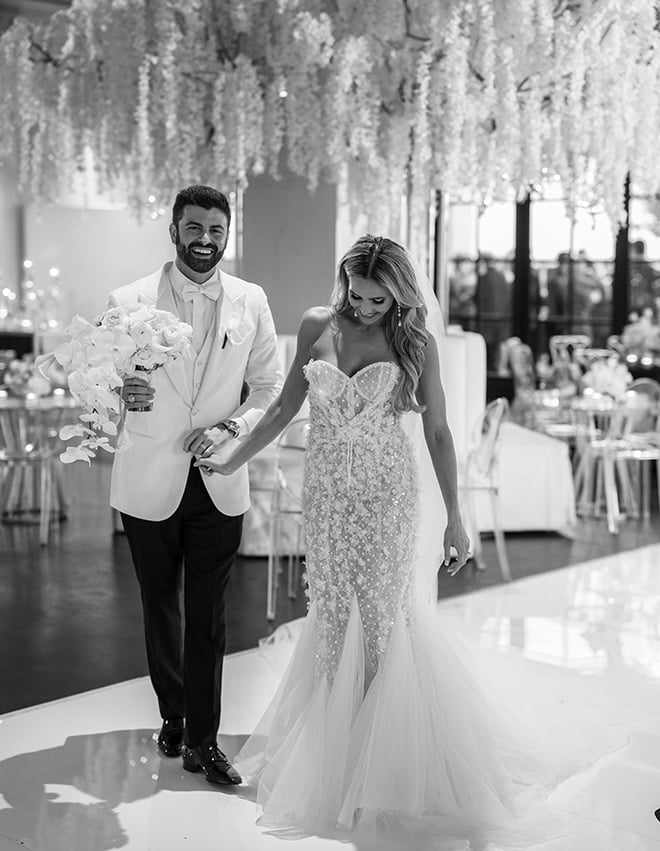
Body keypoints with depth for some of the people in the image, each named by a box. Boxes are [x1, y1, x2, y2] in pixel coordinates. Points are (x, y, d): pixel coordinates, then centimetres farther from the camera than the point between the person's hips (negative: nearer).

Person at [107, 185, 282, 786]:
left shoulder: (251, 303, 0)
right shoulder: (128, 302, -6)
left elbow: (271, 388, 5)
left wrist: (231, 428, -13)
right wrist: (120, 393, -25)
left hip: (220, 483, 1)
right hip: (149, 483, 0)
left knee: (208, 616, 3)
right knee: (160, 607, 15)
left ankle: (203, 739, 15)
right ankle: (173, 715, 35)